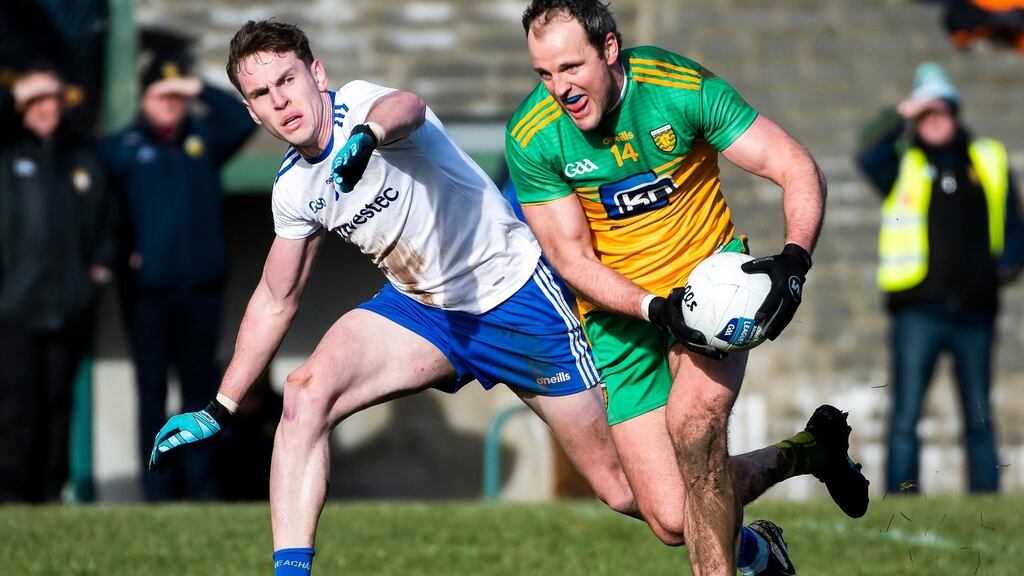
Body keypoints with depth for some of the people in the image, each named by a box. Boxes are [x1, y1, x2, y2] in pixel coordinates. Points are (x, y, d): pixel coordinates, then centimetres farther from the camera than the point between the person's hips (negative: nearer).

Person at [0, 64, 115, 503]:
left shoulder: (84, 156, 14)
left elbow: (105, 217, 21)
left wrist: (101, 262, 7)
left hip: (70, 301, 4)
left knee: (58, 399, 7)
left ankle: (51, 489, 11)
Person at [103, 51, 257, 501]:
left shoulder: (204, 139, 11)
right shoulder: (123, 147, 1)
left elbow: (244, 120, 0)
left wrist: (201, 90, -8)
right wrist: (119, 253, -13)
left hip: (200, 286, 3)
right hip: (147, 288, -3)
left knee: (199, 387, 7)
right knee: (152, 389, 0)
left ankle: (202, 486, 11)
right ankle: (158, 489, 2)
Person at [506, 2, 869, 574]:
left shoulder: (682, 86, -18)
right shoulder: (532, 138, -14)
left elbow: (798, 169, -16)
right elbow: (573, 259, -9)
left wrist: (794, 260, -34)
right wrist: (656, 308, -25)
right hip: (620, 308, 2)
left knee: (692, 424, -32)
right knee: (673, 520, -7)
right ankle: (807, 451, 20)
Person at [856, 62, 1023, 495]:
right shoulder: (903, 164, 8)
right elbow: (868, 156, -14)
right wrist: (901, 116, -14)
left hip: (975, 311, 2)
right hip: (918, 310, -2)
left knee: (979, 419, 5)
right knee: (905, 417, -5)